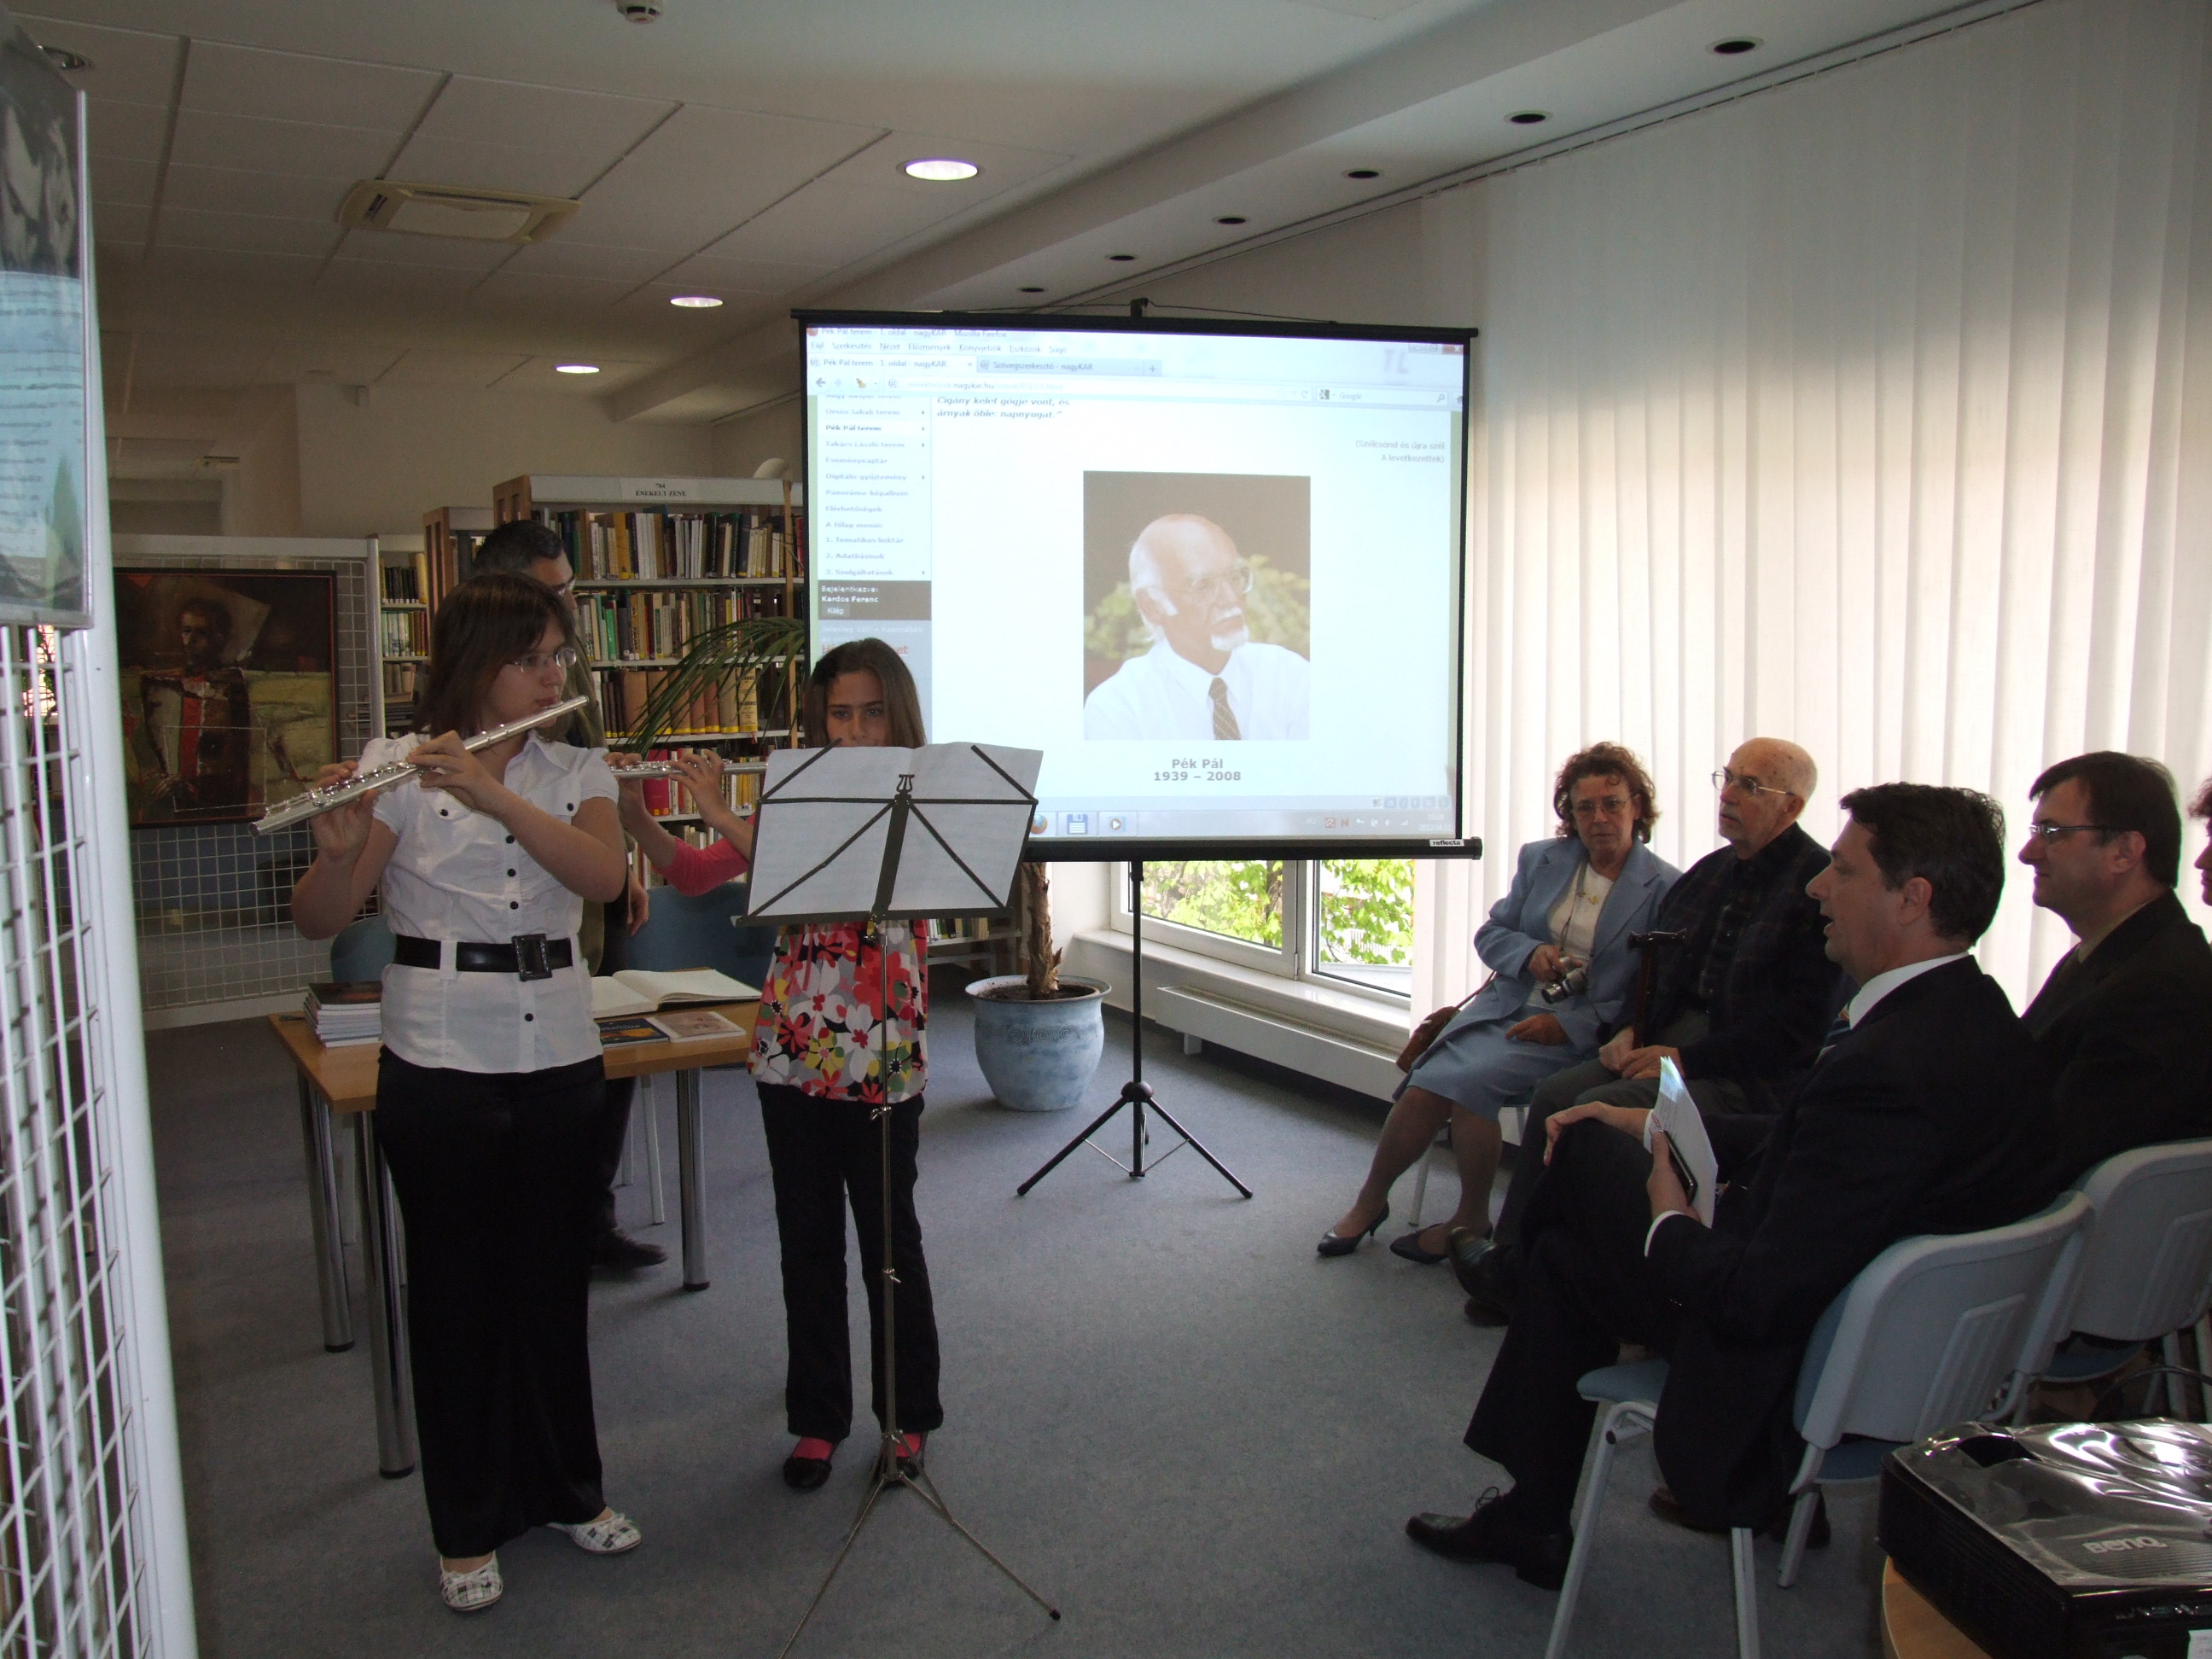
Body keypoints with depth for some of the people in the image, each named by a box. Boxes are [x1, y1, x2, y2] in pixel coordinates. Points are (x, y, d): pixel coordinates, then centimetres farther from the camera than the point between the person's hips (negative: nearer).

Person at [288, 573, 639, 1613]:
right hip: (441, 1061, -3)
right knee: (457, 1289, 8)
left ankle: (566, 1488, 33)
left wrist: (496, 795, -28)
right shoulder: (398, 770, -5)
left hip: (557, 1054, 3)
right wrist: (338, 847, -32)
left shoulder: (576, 772, 4)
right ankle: (468, 1528, 25)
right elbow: (319, 921, -11)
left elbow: (603, 876, -16)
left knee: (555, 1280, 14)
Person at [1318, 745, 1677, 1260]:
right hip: (1505, 1006, 4)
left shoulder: (1665, 889, -3)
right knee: (1428, 1082, -21)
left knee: (1470, 1078, -28)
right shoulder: (1540, 859, 11)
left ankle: (1472, 1217, -7)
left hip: (1578, 1032, -4)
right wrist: (1530, 952, -6)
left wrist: (1568, 1024, -16)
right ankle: (1370, 1200, -2)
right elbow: (1490, 933, 17)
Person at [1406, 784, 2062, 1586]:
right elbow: (1801, 1139, 10)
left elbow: (1760, 1298, -31)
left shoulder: (1888, 1068, -34)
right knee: (1588, 1138, 14)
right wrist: (1651, 1122, 12)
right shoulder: (1972, 1014, -4)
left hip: (1796, 1379, -9)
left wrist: (1671, 1225, -11)